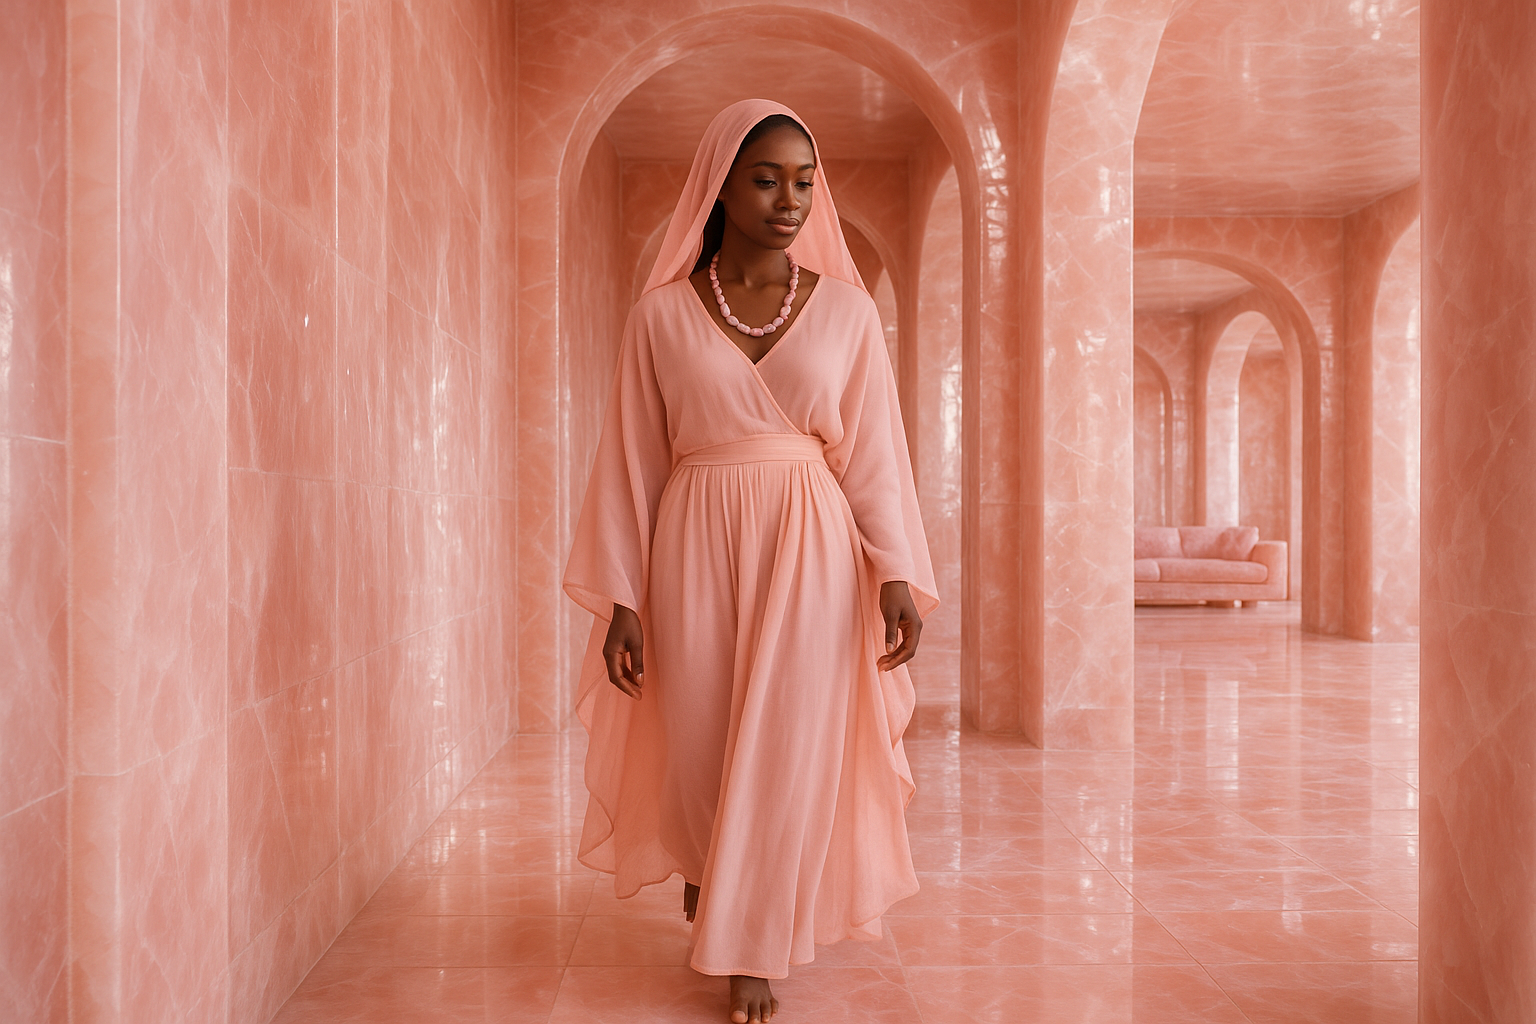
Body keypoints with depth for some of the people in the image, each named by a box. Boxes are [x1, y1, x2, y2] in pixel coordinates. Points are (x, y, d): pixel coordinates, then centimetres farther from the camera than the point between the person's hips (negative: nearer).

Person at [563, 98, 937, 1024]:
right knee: (699, 742, 10)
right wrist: (622, 599, -2)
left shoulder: (847, 308, 3)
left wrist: (897, 575, -7)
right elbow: (633, 461, 1)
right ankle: (706, 859, 46)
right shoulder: (662, 314, 2)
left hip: (811, 550, 0)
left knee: (786, 748, 1)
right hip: (694, 549, 0)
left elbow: (874, 453, 2)